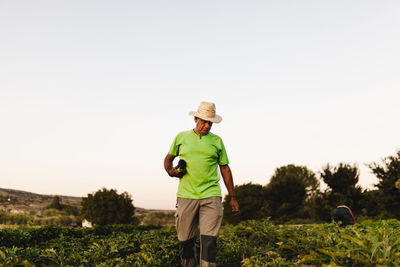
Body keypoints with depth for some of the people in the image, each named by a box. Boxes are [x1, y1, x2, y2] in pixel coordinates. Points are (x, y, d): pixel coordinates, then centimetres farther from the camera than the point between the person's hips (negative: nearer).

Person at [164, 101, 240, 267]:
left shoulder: (217, 141, 11)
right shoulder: (181, 137, 11)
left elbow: (225, 168, 14)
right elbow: (169, 158, 23)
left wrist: (232, 197, 12)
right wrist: (170, 171, -1)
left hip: (211, 196, 0)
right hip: (186, 196, 1)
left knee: (209, 240, -9)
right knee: (185, 240, 4)